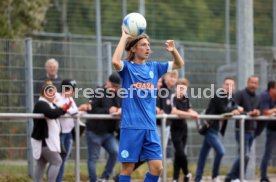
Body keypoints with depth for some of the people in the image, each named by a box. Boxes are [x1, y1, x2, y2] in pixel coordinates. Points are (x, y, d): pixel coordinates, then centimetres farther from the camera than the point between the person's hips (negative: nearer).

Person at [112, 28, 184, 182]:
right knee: (128, 168, -1)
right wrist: (124, 37, -17)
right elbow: (115, 61, -25)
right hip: (131, 127, -5)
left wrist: (173, 50, -3)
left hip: (150, 127, 5)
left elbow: (179, 64, 17)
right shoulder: (127, 67, -2)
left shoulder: (154, 67, 13)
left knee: (157, 168, -1)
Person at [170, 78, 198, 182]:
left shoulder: (186, 99, 6)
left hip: (183, 128, 6)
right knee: (180, 153, -8)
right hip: (176, 129, -6)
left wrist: (194, 114, -13)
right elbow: (174, 111, -29)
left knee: (178, 154, 9)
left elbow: (189, 111, 11)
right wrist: (189, 114, -29)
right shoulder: (173, 98, -15)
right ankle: (187, 174, 14)